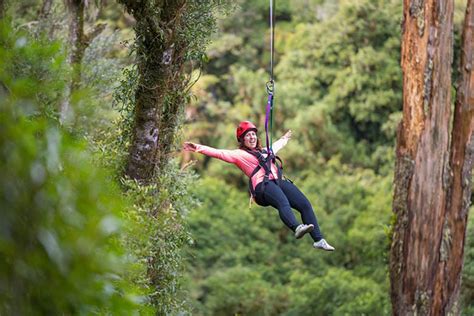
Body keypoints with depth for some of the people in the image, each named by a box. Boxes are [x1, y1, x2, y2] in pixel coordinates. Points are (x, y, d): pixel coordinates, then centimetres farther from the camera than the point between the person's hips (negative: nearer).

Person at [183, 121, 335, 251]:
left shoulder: (264, 151, 34)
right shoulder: (239, 154, 15)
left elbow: (276, 146, 56)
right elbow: (219, 153, 5)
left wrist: (284, 139, 72)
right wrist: (198, 148, -5)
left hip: (279, 182, 7)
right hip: (263, 185, -7)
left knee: (305, 204, -14)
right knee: (283, 203, -37)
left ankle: (319, 240, -20)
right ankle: (297, 228, -64)